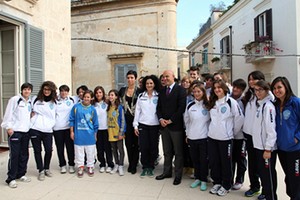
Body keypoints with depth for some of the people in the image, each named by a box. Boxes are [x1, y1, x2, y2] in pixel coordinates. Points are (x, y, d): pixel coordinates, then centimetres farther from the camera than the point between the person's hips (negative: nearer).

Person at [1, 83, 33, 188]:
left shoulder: (30, 102, 13)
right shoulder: (14, 99, -5)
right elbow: (8, 114, -9)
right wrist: (8, 127, -14)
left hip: (26, 131, 6)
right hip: (15, 131, -6)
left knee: (24, 154, 11)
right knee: (14, 155, -4)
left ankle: (21, 174, 25)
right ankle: (11, 178, 6)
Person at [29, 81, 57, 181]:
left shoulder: (54, 102, 10)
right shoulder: (35, 99, 8)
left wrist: (52, 124, 6)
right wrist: (32, 113, 2)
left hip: (48, 130, 0)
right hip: (35, 129, 0)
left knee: (49, 150, -1)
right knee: (37, 150, 5)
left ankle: (46, 168, 22)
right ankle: (41, 170, 18)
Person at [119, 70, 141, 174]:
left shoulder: (139, 91, -2)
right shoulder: (122, 90, 8)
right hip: (127, 120, 3)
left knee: (136, 143, 1)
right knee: (128, 143, 7)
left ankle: (134, 165, 11)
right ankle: (130, 164, 20)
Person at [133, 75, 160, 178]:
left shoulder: (158, 96, 2)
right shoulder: (141, 96, 7)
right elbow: (137, 111, 7)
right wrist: (135, 125, 3)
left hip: (155, 125, -1)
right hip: (143, 125, 1)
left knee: (153, 147, 5)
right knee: (143, 147, 1)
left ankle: (151, 167, 21)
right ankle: (145, 167, 17)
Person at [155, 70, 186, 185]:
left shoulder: (180, 90, -6)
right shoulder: (162, 91, 13)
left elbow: (181, 107, -13)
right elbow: (158, 107, 13)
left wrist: (170, 120, -13)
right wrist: (161, 119, -3)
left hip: (176, 125, -5)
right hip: (164, 125, 5)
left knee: (178, 152, 5)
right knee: (167, 152, 14)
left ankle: (178, 175, 18)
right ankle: (167, 172, 27)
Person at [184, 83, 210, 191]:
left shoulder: (208, 105, -4)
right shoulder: (190, 105, 2)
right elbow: (186, 121, 11)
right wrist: (187, 134, 11)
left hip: (204, 137, -2)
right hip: (192, 137, 3)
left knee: (204, 160, 6)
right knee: (195, 159, 13)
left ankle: (204, 180, 22)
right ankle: (197, 178, 29)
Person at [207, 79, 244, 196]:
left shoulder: (231, 101, -8)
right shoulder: (212, 103, 9)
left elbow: (239, 118, -6)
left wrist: (233, 132, 1)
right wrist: (213, 129, 11)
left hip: (225, 138, -5)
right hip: (212, 136, 5)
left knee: (226, 162, 6)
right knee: (213, 162, 12)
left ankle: (226, 186, 23)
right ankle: (217, 182, 29)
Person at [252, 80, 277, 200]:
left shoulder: (268, 106, -15)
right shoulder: (259, 104, 11)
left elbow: (271, 129, -20)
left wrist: (268, 149, -20)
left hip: (266, 148, -8)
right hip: (258, 145, 8)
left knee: (268, 174, 3)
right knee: (261, 172, 18)